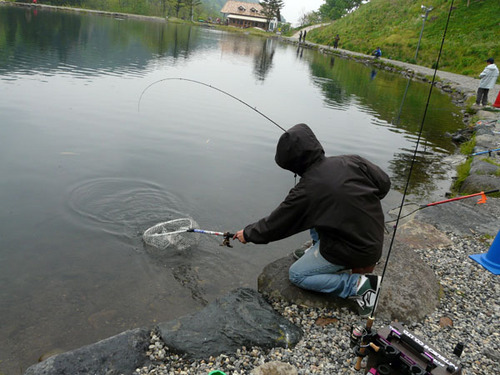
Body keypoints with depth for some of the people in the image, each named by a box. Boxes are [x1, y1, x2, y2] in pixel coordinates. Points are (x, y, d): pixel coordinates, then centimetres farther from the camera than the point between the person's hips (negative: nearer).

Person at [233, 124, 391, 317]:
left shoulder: (305, 192, -21)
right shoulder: (351, 161, -7)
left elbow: (274, 225, -9)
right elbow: (384, 183, 2)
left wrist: (248, 234, 8)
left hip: (356, 251, -8)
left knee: (297, 275, 8)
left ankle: (359, 285, -2)